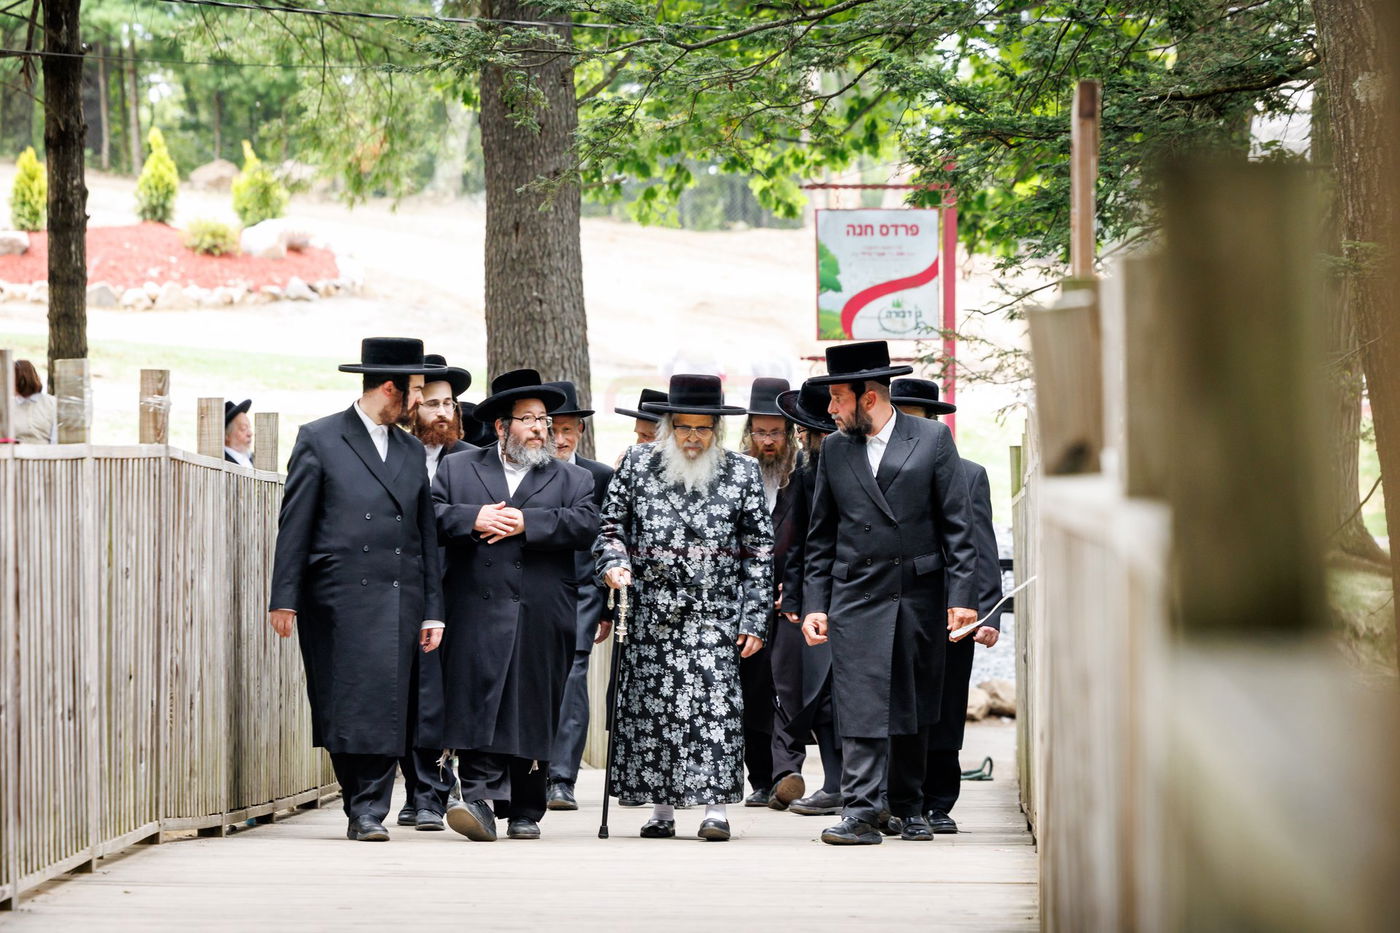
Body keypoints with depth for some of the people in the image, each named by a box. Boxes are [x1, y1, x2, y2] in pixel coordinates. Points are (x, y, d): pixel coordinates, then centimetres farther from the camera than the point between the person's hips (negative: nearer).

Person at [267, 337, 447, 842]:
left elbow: (426, 533, 18)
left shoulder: (411, 450, 18)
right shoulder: (319, 440, 3)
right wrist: (285, 598, -8)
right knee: (349, 702, -6)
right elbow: (294, 525, -1)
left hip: (398, 600, 4)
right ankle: (364, 809, 0)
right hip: (339, 598, -4)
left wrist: (432, 610, 11)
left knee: (389, 704, -3)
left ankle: (369, 810, 0)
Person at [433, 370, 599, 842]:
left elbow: (585, 525, -3)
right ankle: (480, 801, -20)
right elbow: (430, 515, 3)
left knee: (533, 711, 4)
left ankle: (524, 811, 13)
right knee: (479, 703, -14)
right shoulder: (457, 468, 15)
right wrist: (473, 519, -13)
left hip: (543, 618, 1)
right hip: (478, 611, -1)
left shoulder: (573, 479, 15)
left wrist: (526, 522, -11)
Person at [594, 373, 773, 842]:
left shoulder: (742, 473, 5)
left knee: (714, 702, -10)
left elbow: (759, 551, 5)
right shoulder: (637, 464, 7)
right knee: (651, 704, 1)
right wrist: (614, 563, -9)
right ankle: (661, 808, 8)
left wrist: (755, 618, 0)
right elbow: (612, 524, 12)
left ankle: (716, 808, -8)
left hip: (715, 614, -2)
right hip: (651, 613, 2)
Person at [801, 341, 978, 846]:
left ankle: (907, 806, 20)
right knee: (860, 707, -9)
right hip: (857, 596, 1)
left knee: (913, 708, 8)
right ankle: (859, 813, -11)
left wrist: (961, 596, -8)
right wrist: (814, 605, 4)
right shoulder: (834, 449, 8)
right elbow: (821, 536, 12)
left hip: (920, 596, -1)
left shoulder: (933, 439, 0)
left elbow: (957, 524, -1)